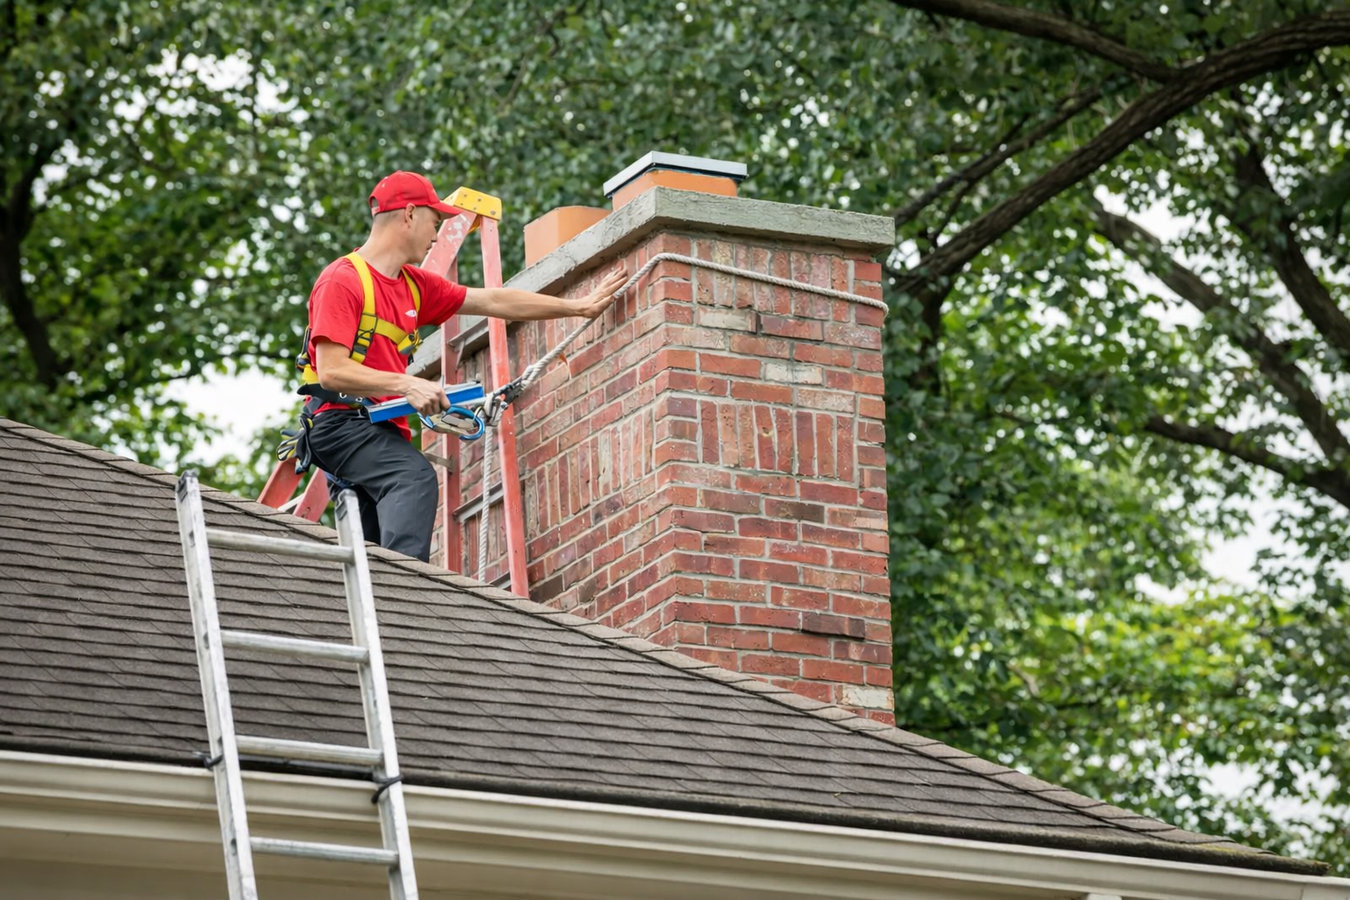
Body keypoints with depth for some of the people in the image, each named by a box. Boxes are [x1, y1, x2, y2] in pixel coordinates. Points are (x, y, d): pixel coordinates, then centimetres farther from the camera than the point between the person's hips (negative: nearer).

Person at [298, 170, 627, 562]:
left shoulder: (415, 285, 18)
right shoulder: (343, 280, -8)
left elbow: (493, 301, 23)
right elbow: (331, 372, -17)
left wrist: (578, 307, 24)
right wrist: (407, 385, -23)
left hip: (383, 429, 9)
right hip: (341, 423, -9)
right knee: (415, 476, -32)